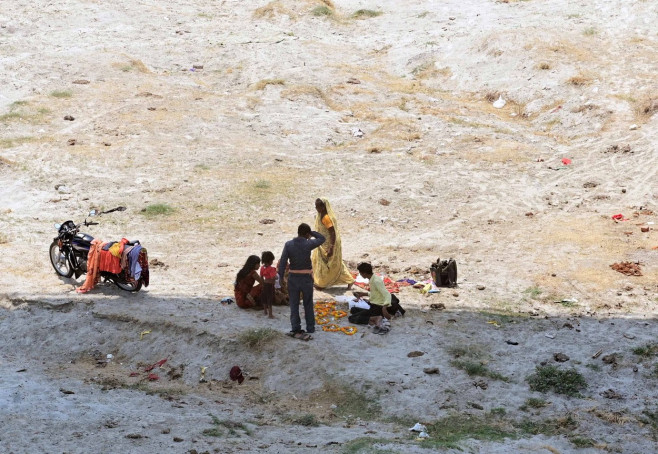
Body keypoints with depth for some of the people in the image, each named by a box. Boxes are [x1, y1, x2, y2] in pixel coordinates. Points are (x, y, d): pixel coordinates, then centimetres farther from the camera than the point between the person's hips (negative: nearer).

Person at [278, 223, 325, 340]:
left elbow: (282, 262, -9)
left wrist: (281, 278, -5)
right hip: (306, 278, -1)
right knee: (308, 305, 14)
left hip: (293, 278, 1)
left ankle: (296, 330, 1)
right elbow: (322, 238, 6)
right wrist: (311, 233, 4)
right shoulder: (308, 244, -11)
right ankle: (310, 329, 20)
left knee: (294, 305, 7)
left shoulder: (288, 244, -7)